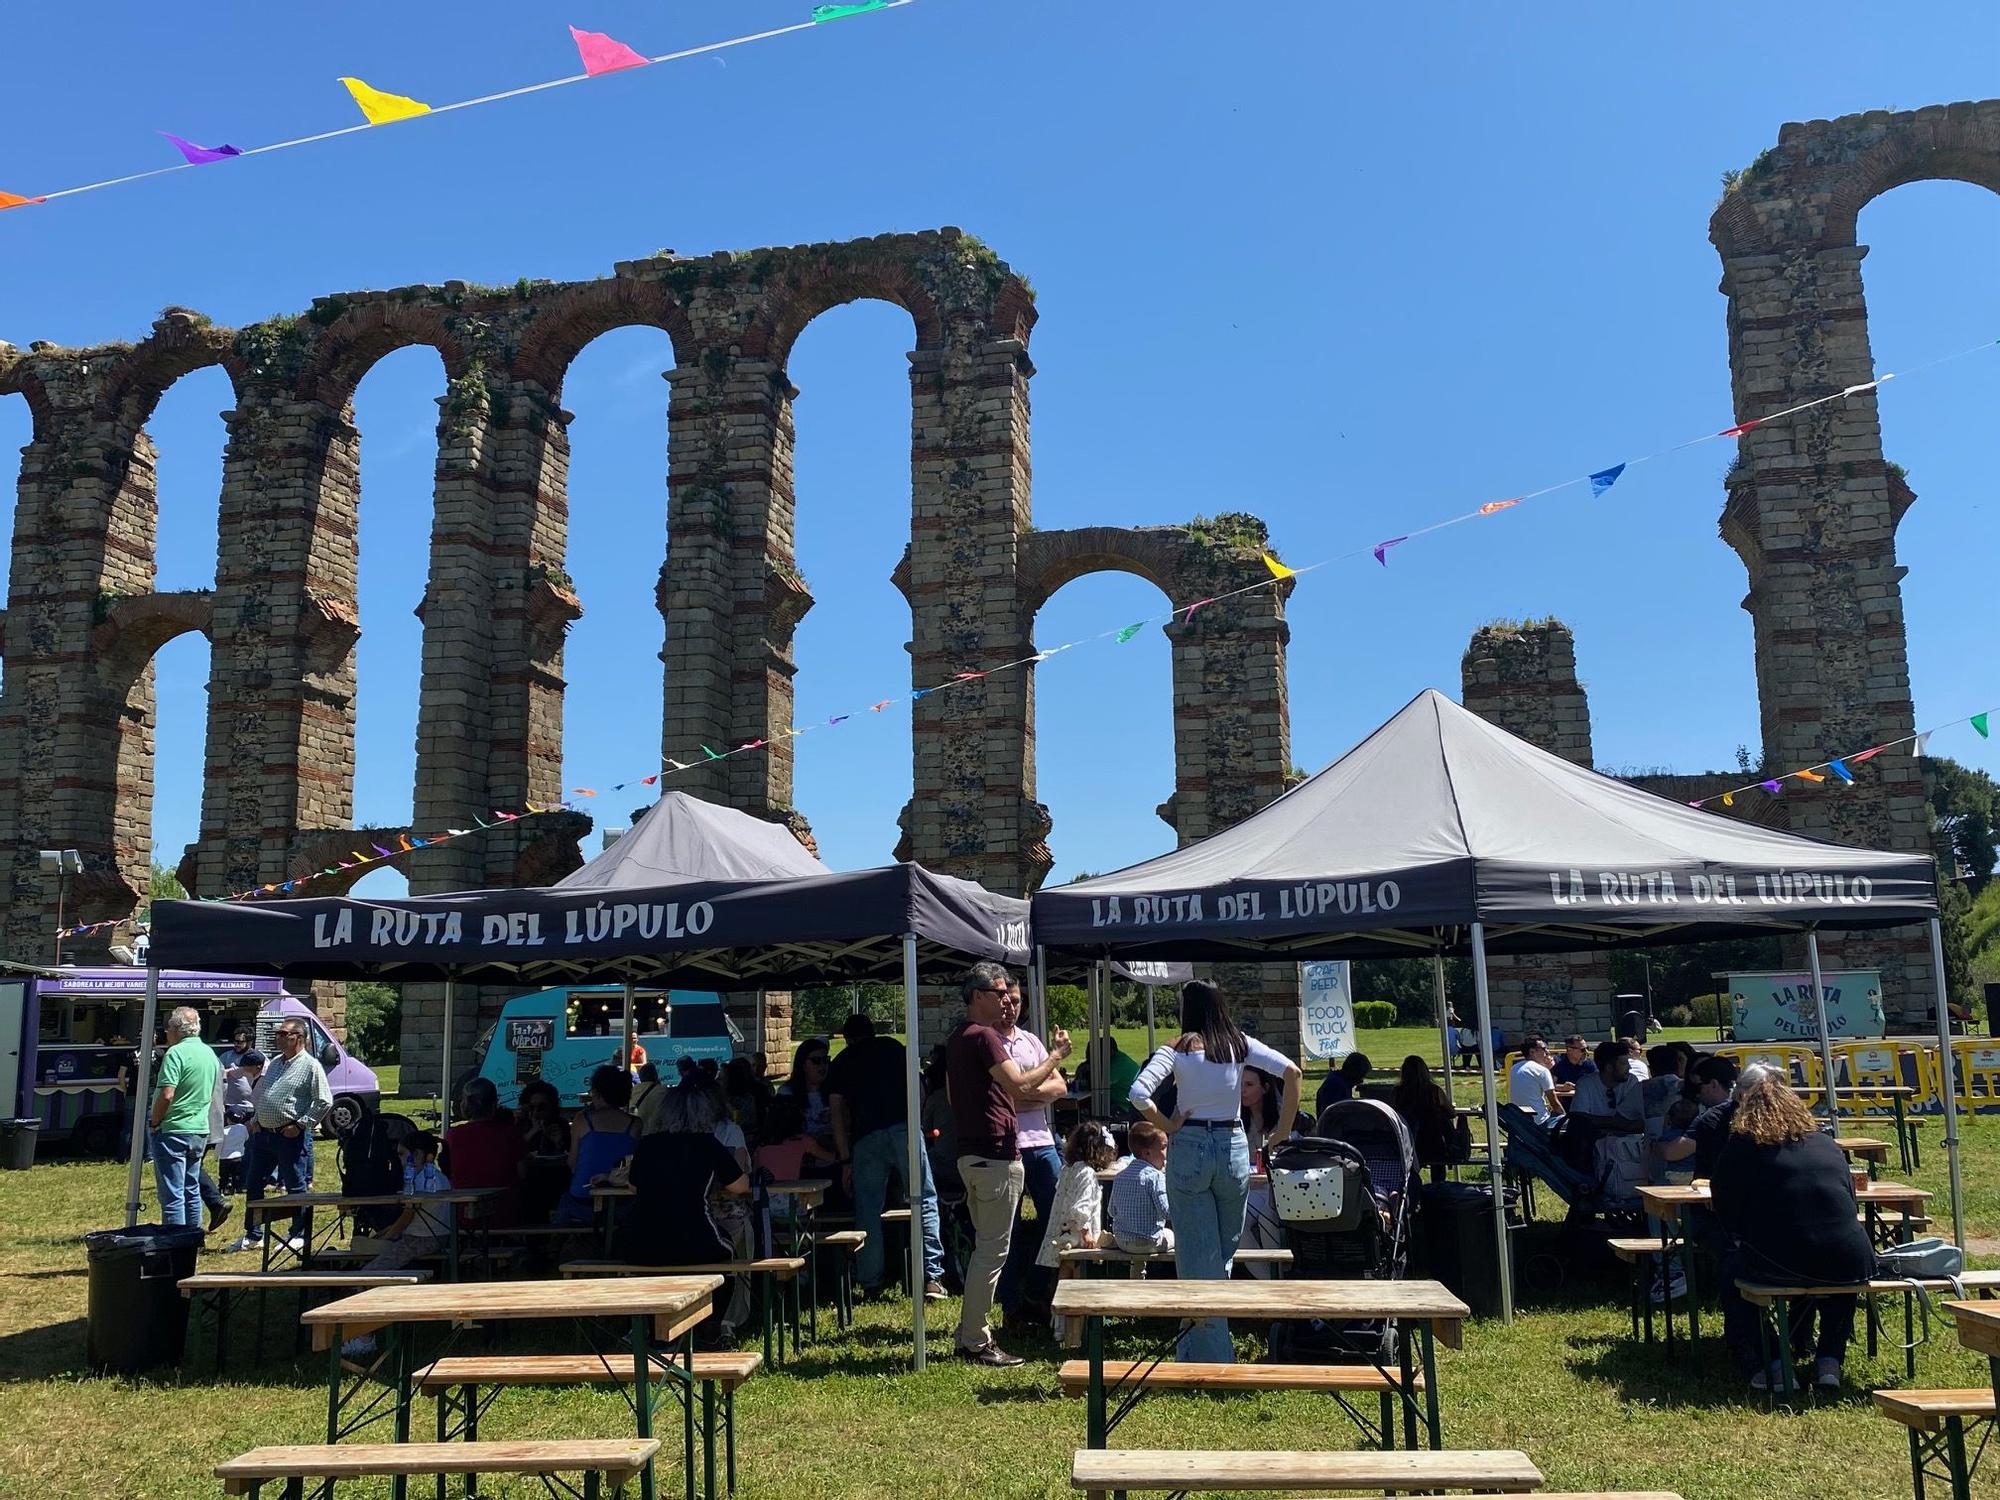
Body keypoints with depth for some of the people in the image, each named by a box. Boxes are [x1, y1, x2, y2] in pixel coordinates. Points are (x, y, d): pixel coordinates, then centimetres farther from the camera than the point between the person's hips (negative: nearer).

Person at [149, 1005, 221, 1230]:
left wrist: (154, 1122, -9)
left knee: (172, 1194, -3)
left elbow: (167, 1095, -22)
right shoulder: (209, 1053, 11)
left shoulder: (176, 1053, -15)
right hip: (200, 1130, 8)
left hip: (173, 1130, -8)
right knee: (192, 1190, 16)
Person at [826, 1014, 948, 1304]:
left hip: (866, 1138, 1)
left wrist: (845, 1160, 10)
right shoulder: (892, 1046, 20)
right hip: (904, 1128, -1)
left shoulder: (840, 1063, 19)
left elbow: (837, 1112, 11)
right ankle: (932, 1277, -5)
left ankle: (871, 1285, 8)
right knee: (924, 1201, 2)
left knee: (868, 1212, 7)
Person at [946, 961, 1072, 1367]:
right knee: (992, 1250, -4)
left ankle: (972, 1333, 21)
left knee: (985, 1247, 17)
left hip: (970, 1154, 10)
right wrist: (1055, 1056, -12)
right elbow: (1018, 1083, -24)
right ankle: (975, 1342, 0)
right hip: (995, 1154, -10)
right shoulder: (983, 1036, -15)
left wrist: (1018, 1095, 22)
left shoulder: (957, 1038, 16)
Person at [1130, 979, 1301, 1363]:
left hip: (1189, 1148, -3)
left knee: (1198, 1254, 4)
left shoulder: (1178, 1048, -5)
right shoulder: (1241, 1044, 3)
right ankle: (1215, 1349, 23)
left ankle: (1209, 1355, 7)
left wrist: (1166, 1126, -5)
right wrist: (1284, 1129, 0)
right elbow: (1292, 1072, -5)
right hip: (1233, 1147, 3)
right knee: (1225, 1251, 16)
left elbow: (1139, 1094, -18)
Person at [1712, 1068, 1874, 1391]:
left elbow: (1725, 1210, 8)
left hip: (1779, 1265, -4)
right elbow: (1850, 1200, 25)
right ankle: (1829, 1361, 29)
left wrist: (1741, 1240, 28)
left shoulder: (1741, 1146, 6)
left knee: (1731, 1272, 26)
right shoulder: (1826, 1143, 17)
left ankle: (1762, 1365, 15)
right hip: (1849, 1265, 4)